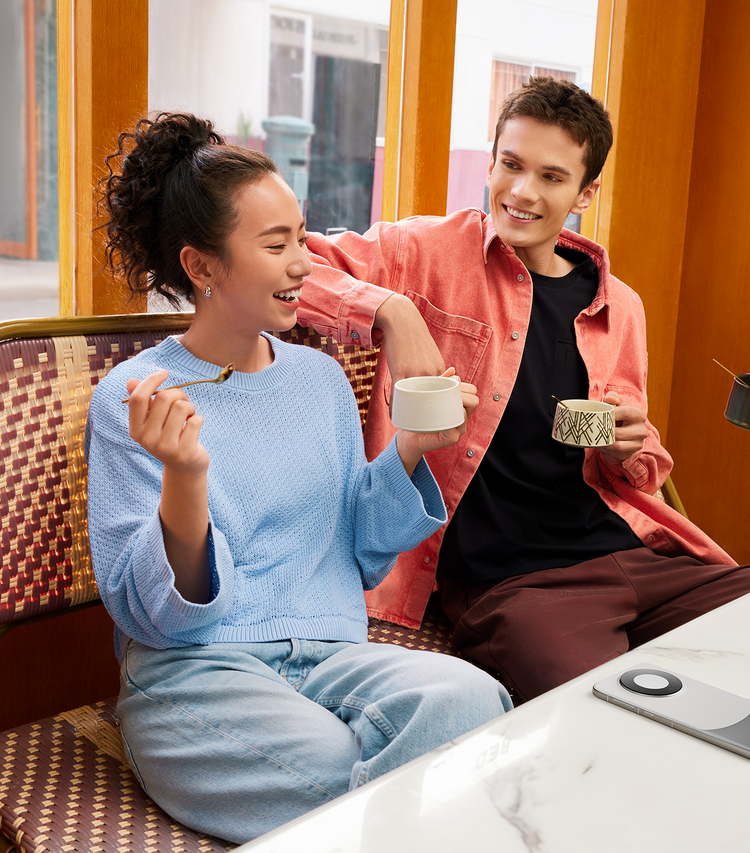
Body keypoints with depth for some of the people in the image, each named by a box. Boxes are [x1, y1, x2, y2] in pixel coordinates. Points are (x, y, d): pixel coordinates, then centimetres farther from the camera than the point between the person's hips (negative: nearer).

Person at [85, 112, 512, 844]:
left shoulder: (322, 378, 12)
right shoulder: (131, 399, -3)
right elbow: (150, 615, -8)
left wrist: (408, 452, -1)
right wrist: (185, 476, -25)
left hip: (329, 653, 5)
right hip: (193, 673, -4)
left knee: (468, 696, -27)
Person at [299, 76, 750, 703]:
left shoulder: (619, 308, 17)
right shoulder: (428, 251, 3)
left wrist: (630, 451, 3)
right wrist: (390, 312, -20)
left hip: (632, 553, 6)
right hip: (506, 577, -5)